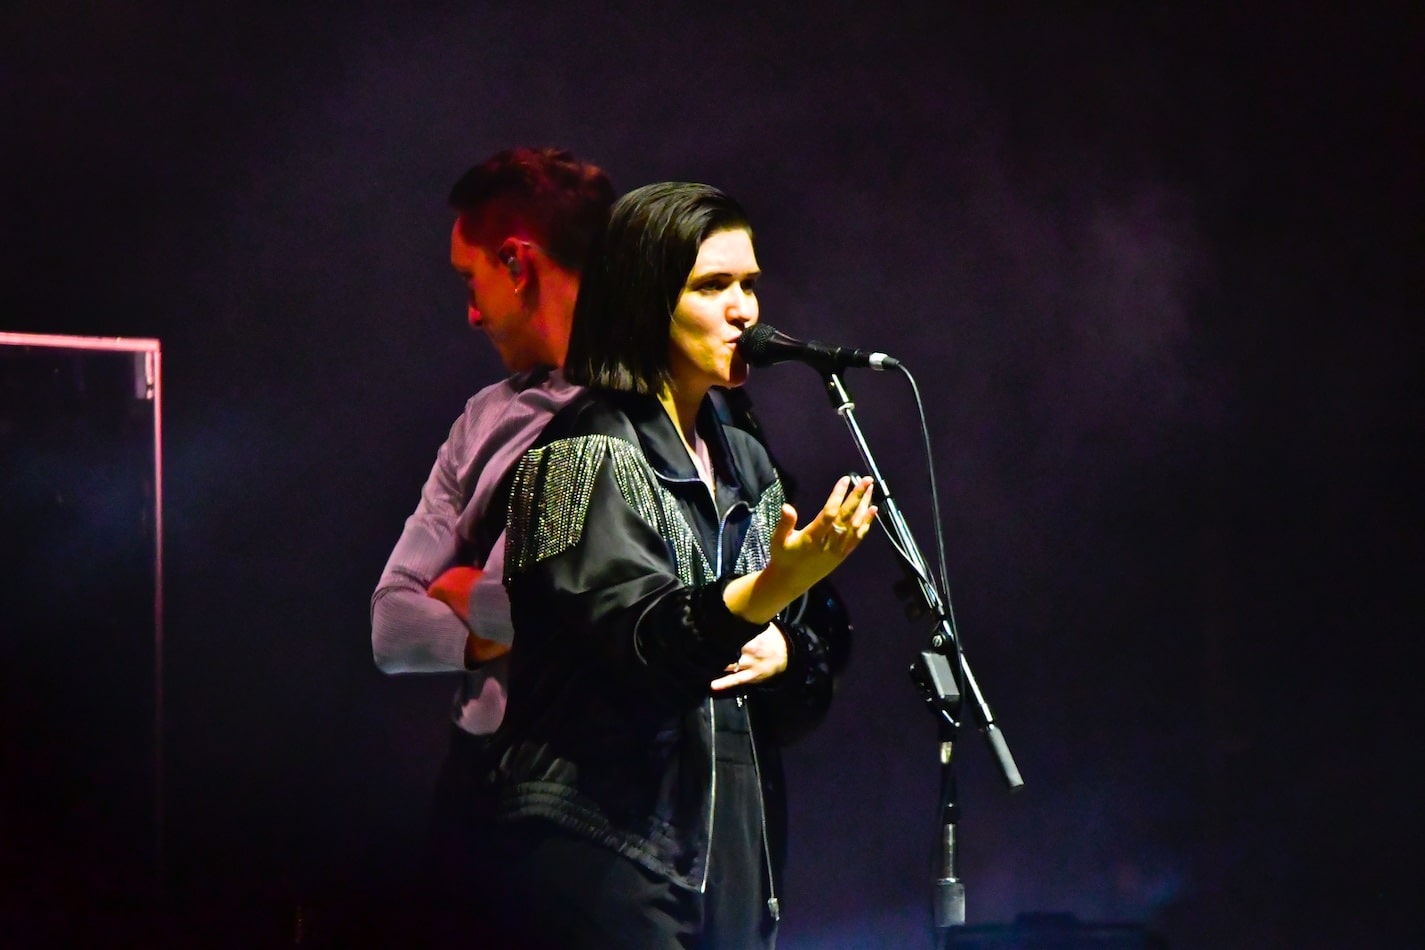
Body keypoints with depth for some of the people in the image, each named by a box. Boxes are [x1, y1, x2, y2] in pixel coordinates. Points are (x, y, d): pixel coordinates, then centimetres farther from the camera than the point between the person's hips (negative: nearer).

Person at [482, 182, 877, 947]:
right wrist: (772, 587, -37)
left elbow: (804, 705, 18)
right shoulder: (587, 452, -5)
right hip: (604, 848, -7)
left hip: (732, 853, 7)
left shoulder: (744, 465, 17)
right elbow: (639, 636, -21)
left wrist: (784, 652, -5)